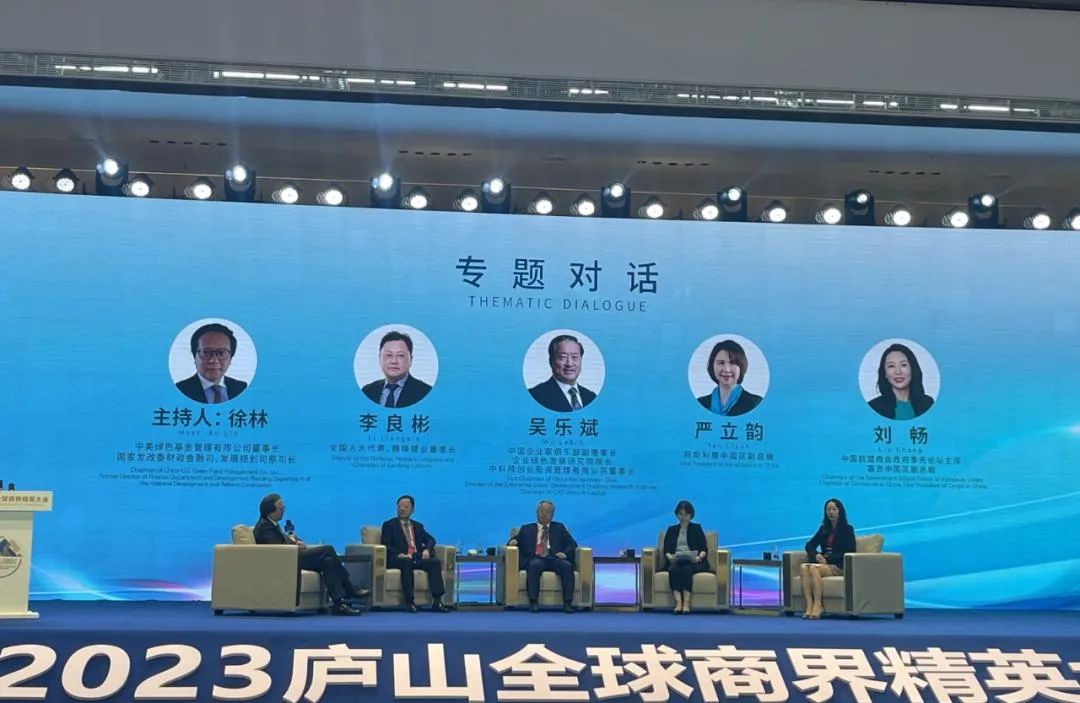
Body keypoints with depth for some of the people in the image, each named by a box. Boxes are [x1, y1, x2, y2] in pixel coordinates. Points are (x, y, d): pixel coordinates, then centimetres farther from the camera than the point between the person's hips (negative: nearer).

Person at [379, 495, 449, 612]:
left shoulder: (418, 526, 26)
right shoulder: (389, 525, 11)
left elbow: (431, 540, 19)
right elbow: (385, 545, -1)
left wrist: (427, 550, -5)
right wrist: (400, 554, -19)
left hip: (418, 558, 5)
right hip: (399, 558, -4)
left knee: (435, 562, -24)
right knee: (407, 561, -39)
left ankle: (437, 601, -30)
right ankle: (409, 602, -39)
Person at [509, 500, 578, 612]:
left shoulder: (559, 527, 25)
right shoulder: (526, 529, 25)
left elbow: (572, 544, 16)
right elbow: (516, 541, 18)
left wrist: (565, 553, -6)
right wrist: (513, 541, -8)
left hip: (554, 559, 1)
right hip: (535, 559, -1)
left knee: (567, 566, -33)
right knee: (535, 565, -37)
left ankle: (567, 603, -34)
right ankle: (533, 602, -39)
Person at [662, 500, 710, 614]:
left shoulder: (696, 528, 16)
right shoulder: (671, 530, 21)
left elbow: (704, 549, 6)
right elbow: (666, 550, 10)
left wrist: (699, 557, -16)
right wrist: (669, 556, -13)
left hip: (693, 562, -1)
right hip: (675, 562, 1)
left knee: (687, 569, -36)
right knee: (674, 570, -34)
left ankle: (686, 603, -42)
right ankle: (678, 603, -45)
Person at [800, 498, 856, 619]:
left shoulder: (847, 529, 6)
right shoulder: (824, 529, 21)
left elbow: (849, 552, -4)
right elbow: (809, 545, 15)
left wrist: (829, 558, -14)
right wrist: (817, 555, -8)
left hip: (839, 566, -5)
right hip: (824, 563, 5)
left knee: (814, 568, -35)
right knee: (803, 567, -29)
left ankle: (818, 606, -37)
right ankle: (809, 606, -39)